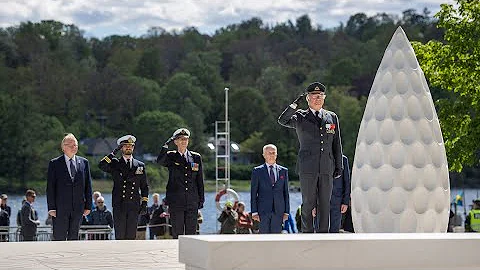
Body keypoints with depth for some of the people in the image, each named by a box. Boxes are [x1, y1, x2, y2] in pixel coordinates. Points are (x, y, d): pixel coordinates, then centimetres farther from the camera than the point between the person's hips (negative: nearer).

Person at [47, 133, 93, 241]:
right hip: (60, 208, -3)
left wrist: (88, 205, 4)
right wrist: (51, 208, -9)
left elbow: (88, 185, 11)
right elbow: (50, 187, -2)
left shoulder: (84, 162, 10)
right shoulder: (54, 163, 1)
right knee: (59, 238, -3)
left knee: (74, 237, 7)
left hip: (78, 207, 3)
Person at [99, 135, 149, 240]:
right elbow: (101, 166, -14)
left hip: (134, 205, 2)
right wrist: (114, 152, -11)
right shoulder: (115, 164, 7)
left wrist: (144, 203, 7)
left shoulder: (140, 165, 13)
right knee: (120, 235, -3)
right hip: (119, 205, -2)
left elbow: (144, 186, 16)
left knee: (131, 235, 1)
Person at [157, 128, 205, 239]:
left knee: (191, 233, 2)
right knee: (177, 233, 0)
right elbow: (159, 161, -19)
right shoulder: (170, 156, 4)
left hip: (192, 201, 2)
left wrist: (201, 199, 9)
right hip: (176, 202, -2)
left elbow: (200, 180, 12)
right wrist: (166, 145, -19)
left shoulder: (196, 157, 10)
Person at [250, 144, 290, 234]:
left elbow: (286, 192, 11)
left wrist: (286, 211, 5)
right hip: (263, 209, -2)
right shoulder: (257, 171, 5)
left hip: (278, 210, 2)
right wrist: (254, 212, -5)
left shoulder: (283, 171, 11)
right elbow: (253, 193, 3)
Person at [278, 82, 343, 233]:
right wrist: (295, 104, -20)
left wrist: (338, 166, 11)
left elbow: (337, 144, 16)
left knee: (325, 204, 4)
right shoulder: (300, 117, 5)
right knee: (308, 203, -1)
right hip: (307, 168, -3)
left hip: (327, 168, 3)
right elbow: (282, 121, -15)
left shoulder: (332, 117, 14)